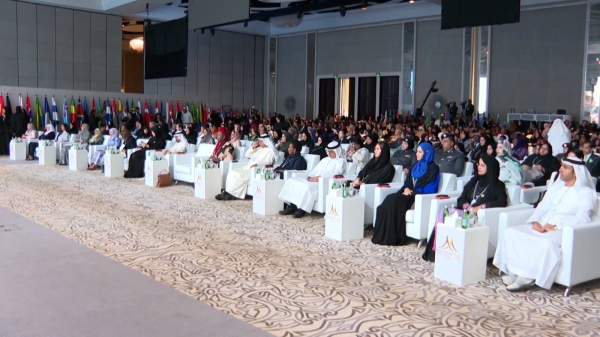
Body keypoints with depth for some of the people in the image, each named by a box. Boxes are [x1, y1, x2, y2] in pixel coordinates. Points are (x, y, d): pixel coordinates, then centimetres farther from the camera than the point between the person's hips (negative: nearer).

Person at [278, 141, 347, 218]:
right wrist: (310, 177, 0)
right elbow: (315, 169, 24)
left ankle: (302, 210, -25)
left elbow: (336, 172, -15)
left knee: (307, 187, -37)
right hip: (313, 180, 8)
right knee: (291, 181, -8)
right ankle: (292, 206, -14)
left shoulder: (341, 161, 3)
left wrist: (318, 177, -22)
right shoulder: (325, 159, 29)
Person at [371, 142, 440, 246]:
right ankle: (383, 236, -27)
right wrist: (406, 188, -5)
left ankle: (392, 238, -26)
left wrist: (412, 192, -16)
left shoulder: (433, 168, -1)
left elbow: (428, 188, -10)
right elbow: (408, 180, 17)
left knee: (393, 201, -29)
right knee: (390, 200, -22)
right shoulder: (417, 165, 23)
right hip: (410, 194, 7)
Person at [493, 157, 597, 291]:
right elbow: (541, 208, 17)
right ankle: (516, 272, -22)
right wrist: (535, 221, -4)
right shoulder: (555, 186, 22)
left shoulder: (586, 193, 1)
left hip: (564, 231, -7)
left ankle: (528, 277, -25)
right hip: (540, 227, 7)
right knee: (511, 232, -16)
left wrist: (556, 226, -22)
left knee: (546, 243, -39)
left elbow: (581, 220, -12)